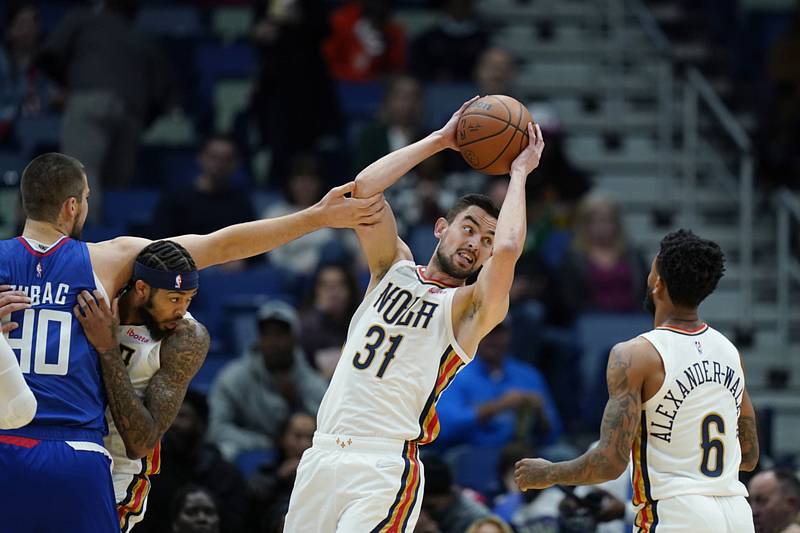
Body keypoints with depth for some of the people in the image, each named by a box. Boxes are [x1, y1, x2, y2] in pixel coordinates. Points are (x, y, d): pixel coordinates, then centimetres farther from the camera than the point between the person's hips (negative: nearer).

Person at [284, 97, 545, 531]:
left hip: (387, 467, -5)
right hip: (323, 456, 5)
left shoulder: (470, 309, 2)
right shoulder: (394, 267, 15)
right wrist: (439, 140, 5)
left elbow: (507, 250, -18)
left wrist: (519, 173, -4)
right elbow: (363, 187, 2)